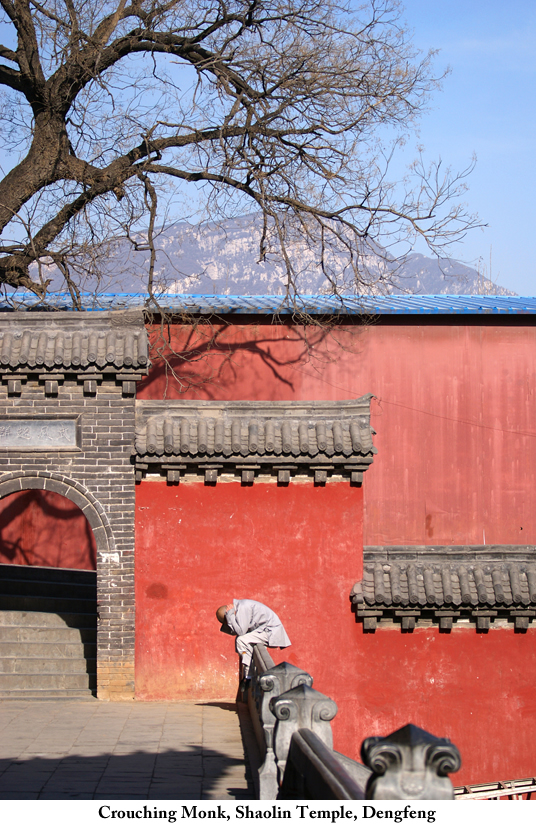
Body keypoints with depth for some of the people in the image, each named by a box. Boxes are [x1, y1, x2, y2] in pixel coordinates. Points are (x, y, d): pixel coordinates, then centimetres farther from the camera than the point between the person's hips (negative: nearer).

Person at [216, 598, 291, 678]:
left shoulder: (243, 608, -21)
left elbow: (240, 632, -26)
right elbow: (233, 632, 11)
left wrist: (230, 616, -20)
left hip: (271, 631, -11)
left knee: (241, 640, -20)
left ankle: (249, 676, -17)